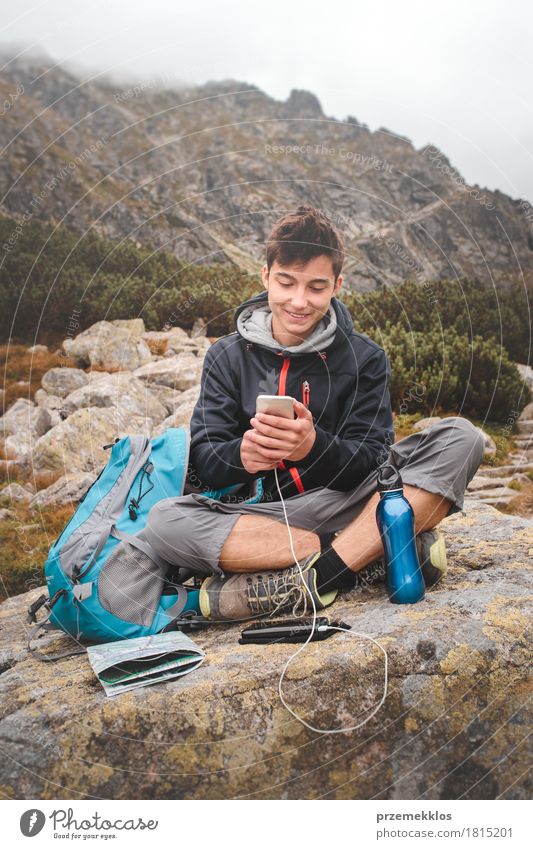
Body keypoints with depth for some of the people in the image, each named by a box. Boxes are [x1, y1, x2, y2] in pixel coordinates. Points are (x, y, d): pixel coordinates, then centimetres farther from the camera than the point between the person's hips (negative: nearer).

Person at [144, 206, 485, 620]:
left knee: (460, 437, -19)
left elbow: (371, 462, -7)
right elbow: (203, 464, -3)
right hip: (259, 513, 1)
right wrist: (242, 454, -28)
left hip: (346, 505, 0)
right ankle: (376, 554, -28)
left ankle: (317, 577, -31)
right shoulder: (228, 357, 4)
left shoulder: (365, 358, 3)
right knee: (165, 520, -29)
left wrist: (314, 445, -29)